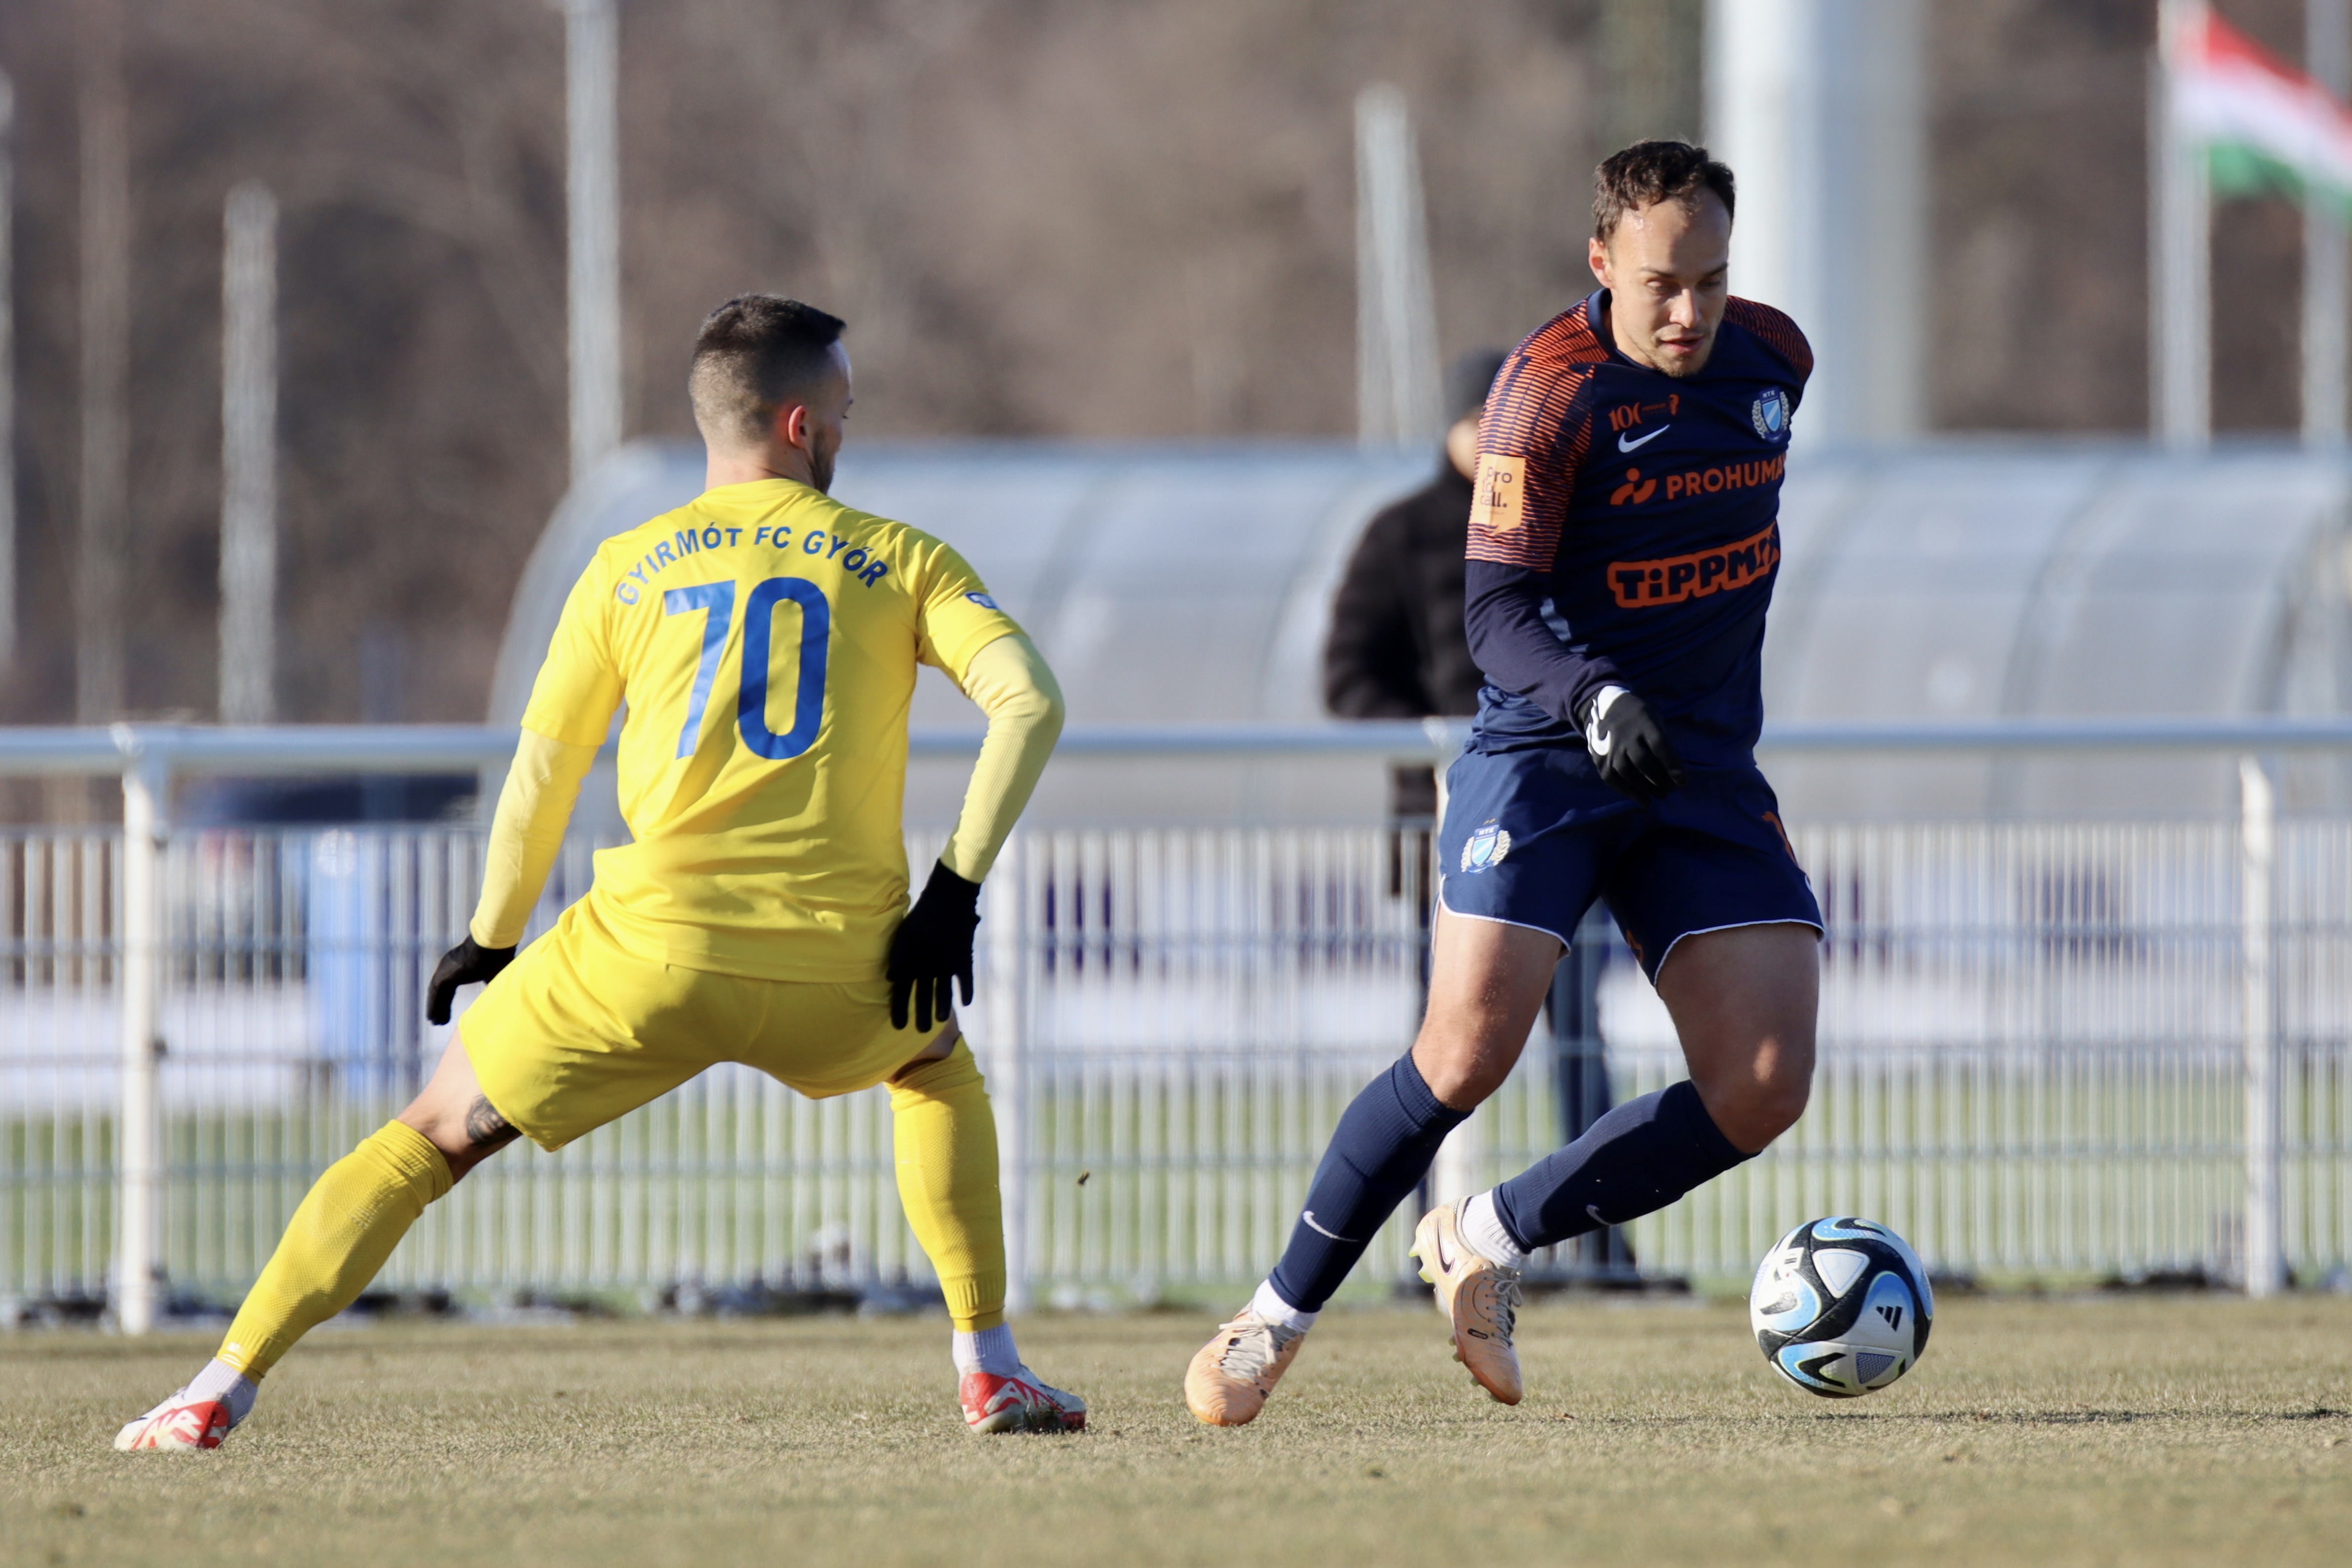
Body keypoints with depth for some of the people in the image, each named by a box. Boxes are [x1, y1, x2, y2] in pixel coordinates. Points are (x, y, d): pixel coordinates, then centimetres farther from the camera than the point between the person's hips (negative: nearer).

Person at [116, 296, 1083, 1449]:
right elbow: (1030, 704, -3)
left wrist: (490, 942, 24)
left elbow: (540, 775, 13)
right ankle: (989, 1371, 26)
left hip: (650, 952, 0)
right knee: (937, 1068, 34)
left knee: (433, 1136, 13)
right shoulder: (904, 562, 11)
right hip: (839, 965, 0)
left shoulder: (628, 567, 13)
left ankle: (223, 1388, 3)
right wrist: (954, 894, 0)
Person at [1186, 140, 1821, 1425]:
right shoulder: (1553, 386, -15)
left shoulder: (1771, 358, 3)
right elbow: (1495, 608, -21)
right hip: (1545, 753, -5)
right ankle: (1279, 1317, -1)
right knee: (1468, 1050, -19)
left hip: (1705, 775, 5)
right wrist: (1599, 701, -39)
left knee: (1763, 1088, -9)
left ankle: (1488, 1240, 8)